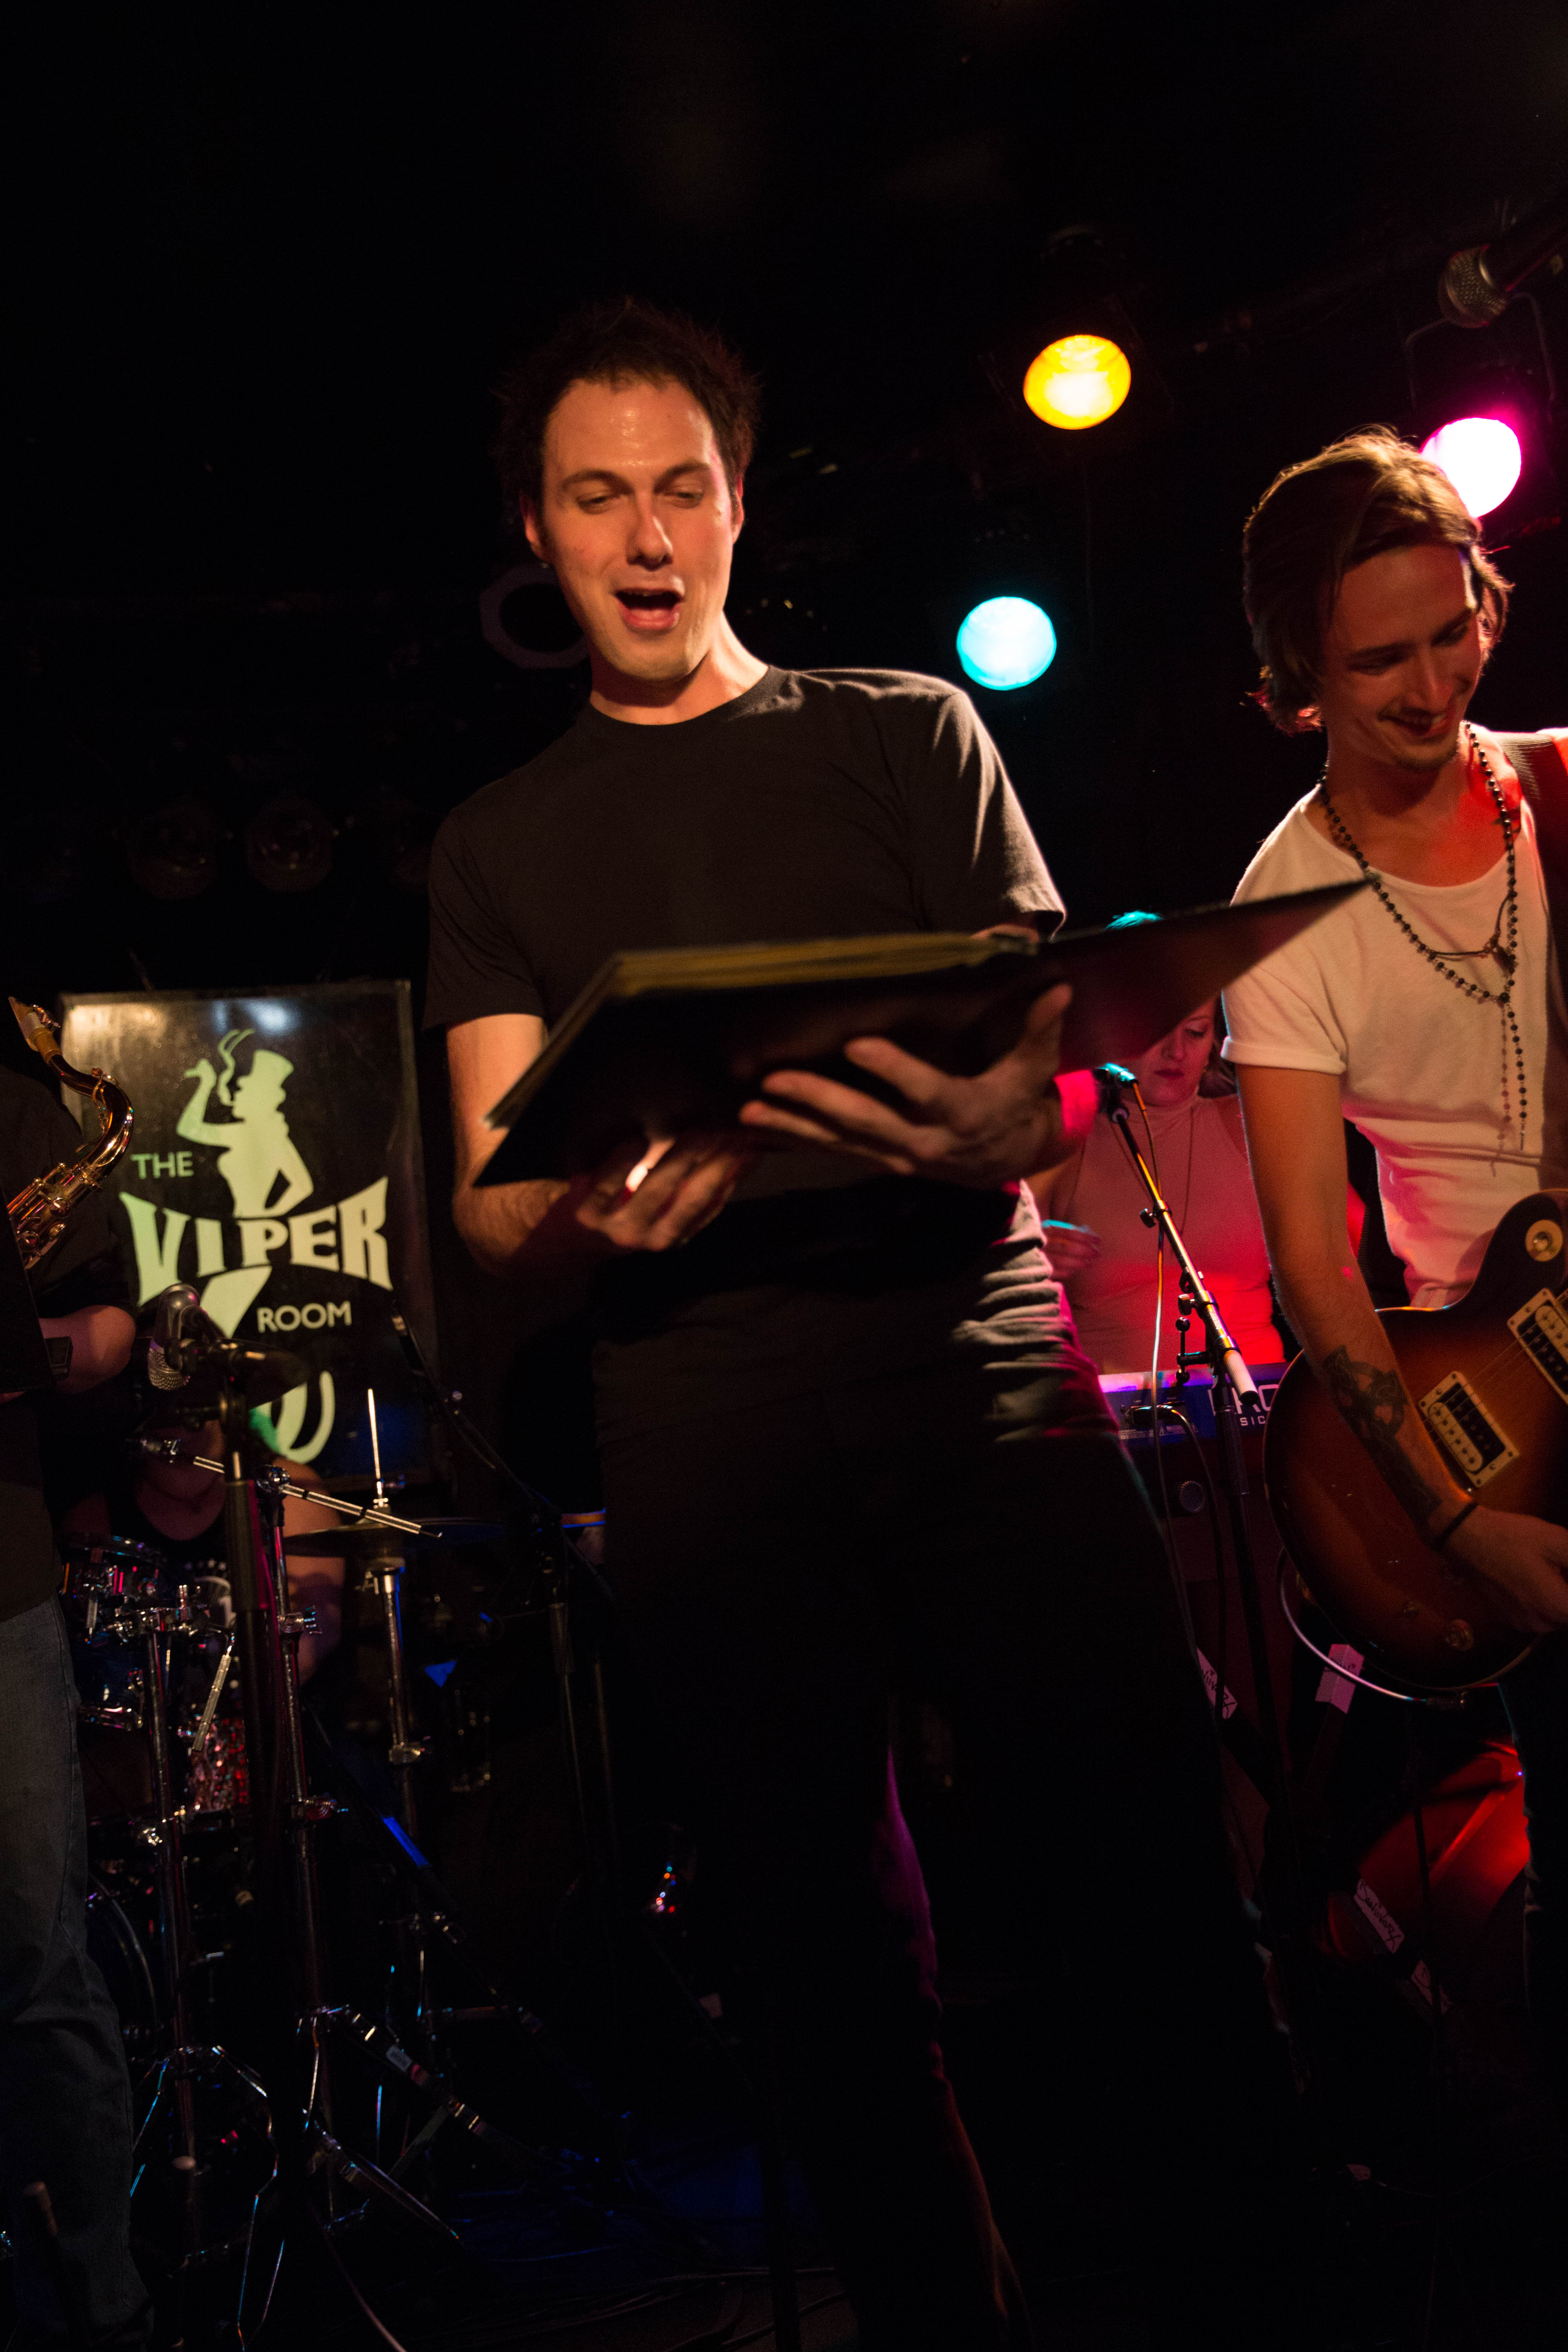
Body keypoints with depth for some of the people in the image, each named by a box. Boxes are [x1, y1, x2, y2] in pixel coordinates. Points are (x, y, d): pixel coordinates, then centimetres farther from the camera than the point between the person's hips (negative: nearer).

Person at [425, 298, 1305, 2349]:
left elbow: (1046, 1073, 6)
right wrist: (591, 1212, -17)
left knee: (1149, 1901, -7)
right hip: (706, 1437, 1)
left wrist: (980, 1122, -20)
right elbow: (492, 1205, 9)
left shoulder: (907, 736, 15)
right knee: (832, 1983, 2)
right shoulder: (500, 845, 17)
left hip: (978, 1365, -1)